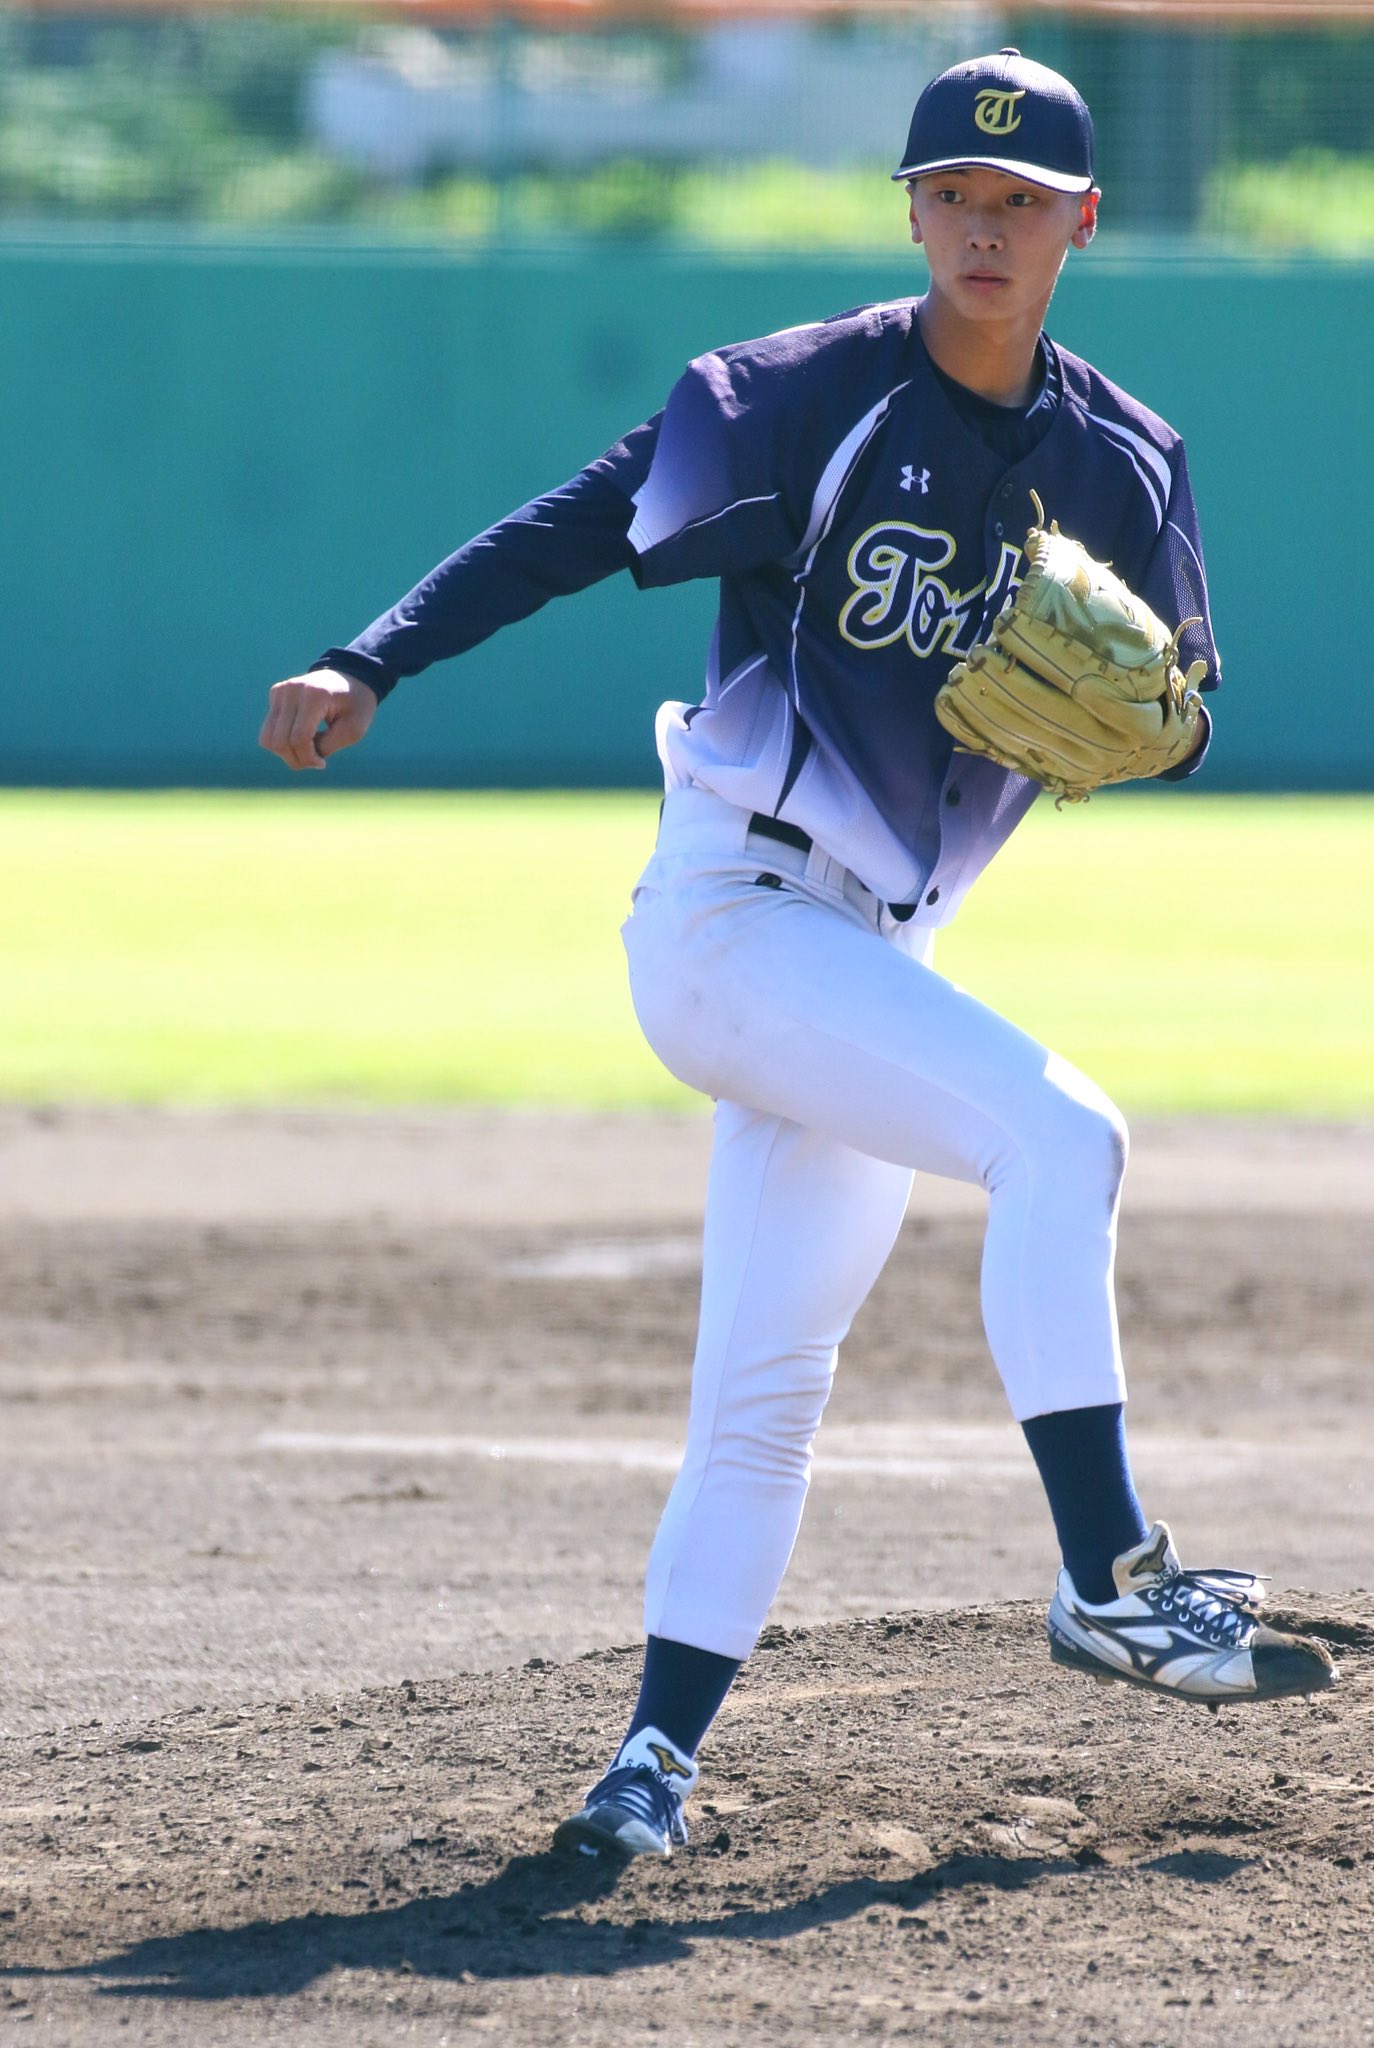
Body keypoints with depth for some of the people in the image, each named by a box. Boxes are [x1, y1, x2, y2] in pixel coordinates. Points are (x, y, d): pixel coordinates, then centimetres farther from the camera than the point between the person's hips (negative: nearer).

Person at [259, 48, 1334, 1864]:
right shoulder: (810, 396, -8)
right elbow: (571, 533, -13)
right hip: (733, 913, -6)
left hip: (873, 950, 6)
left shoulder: (1119, 464, 7)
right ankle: (1112, 1580, -21)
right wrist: (370, 669, -25)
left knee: (768, 1380, 5)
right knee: (1057, 1131, -23)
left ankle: (660, 1752, 8)